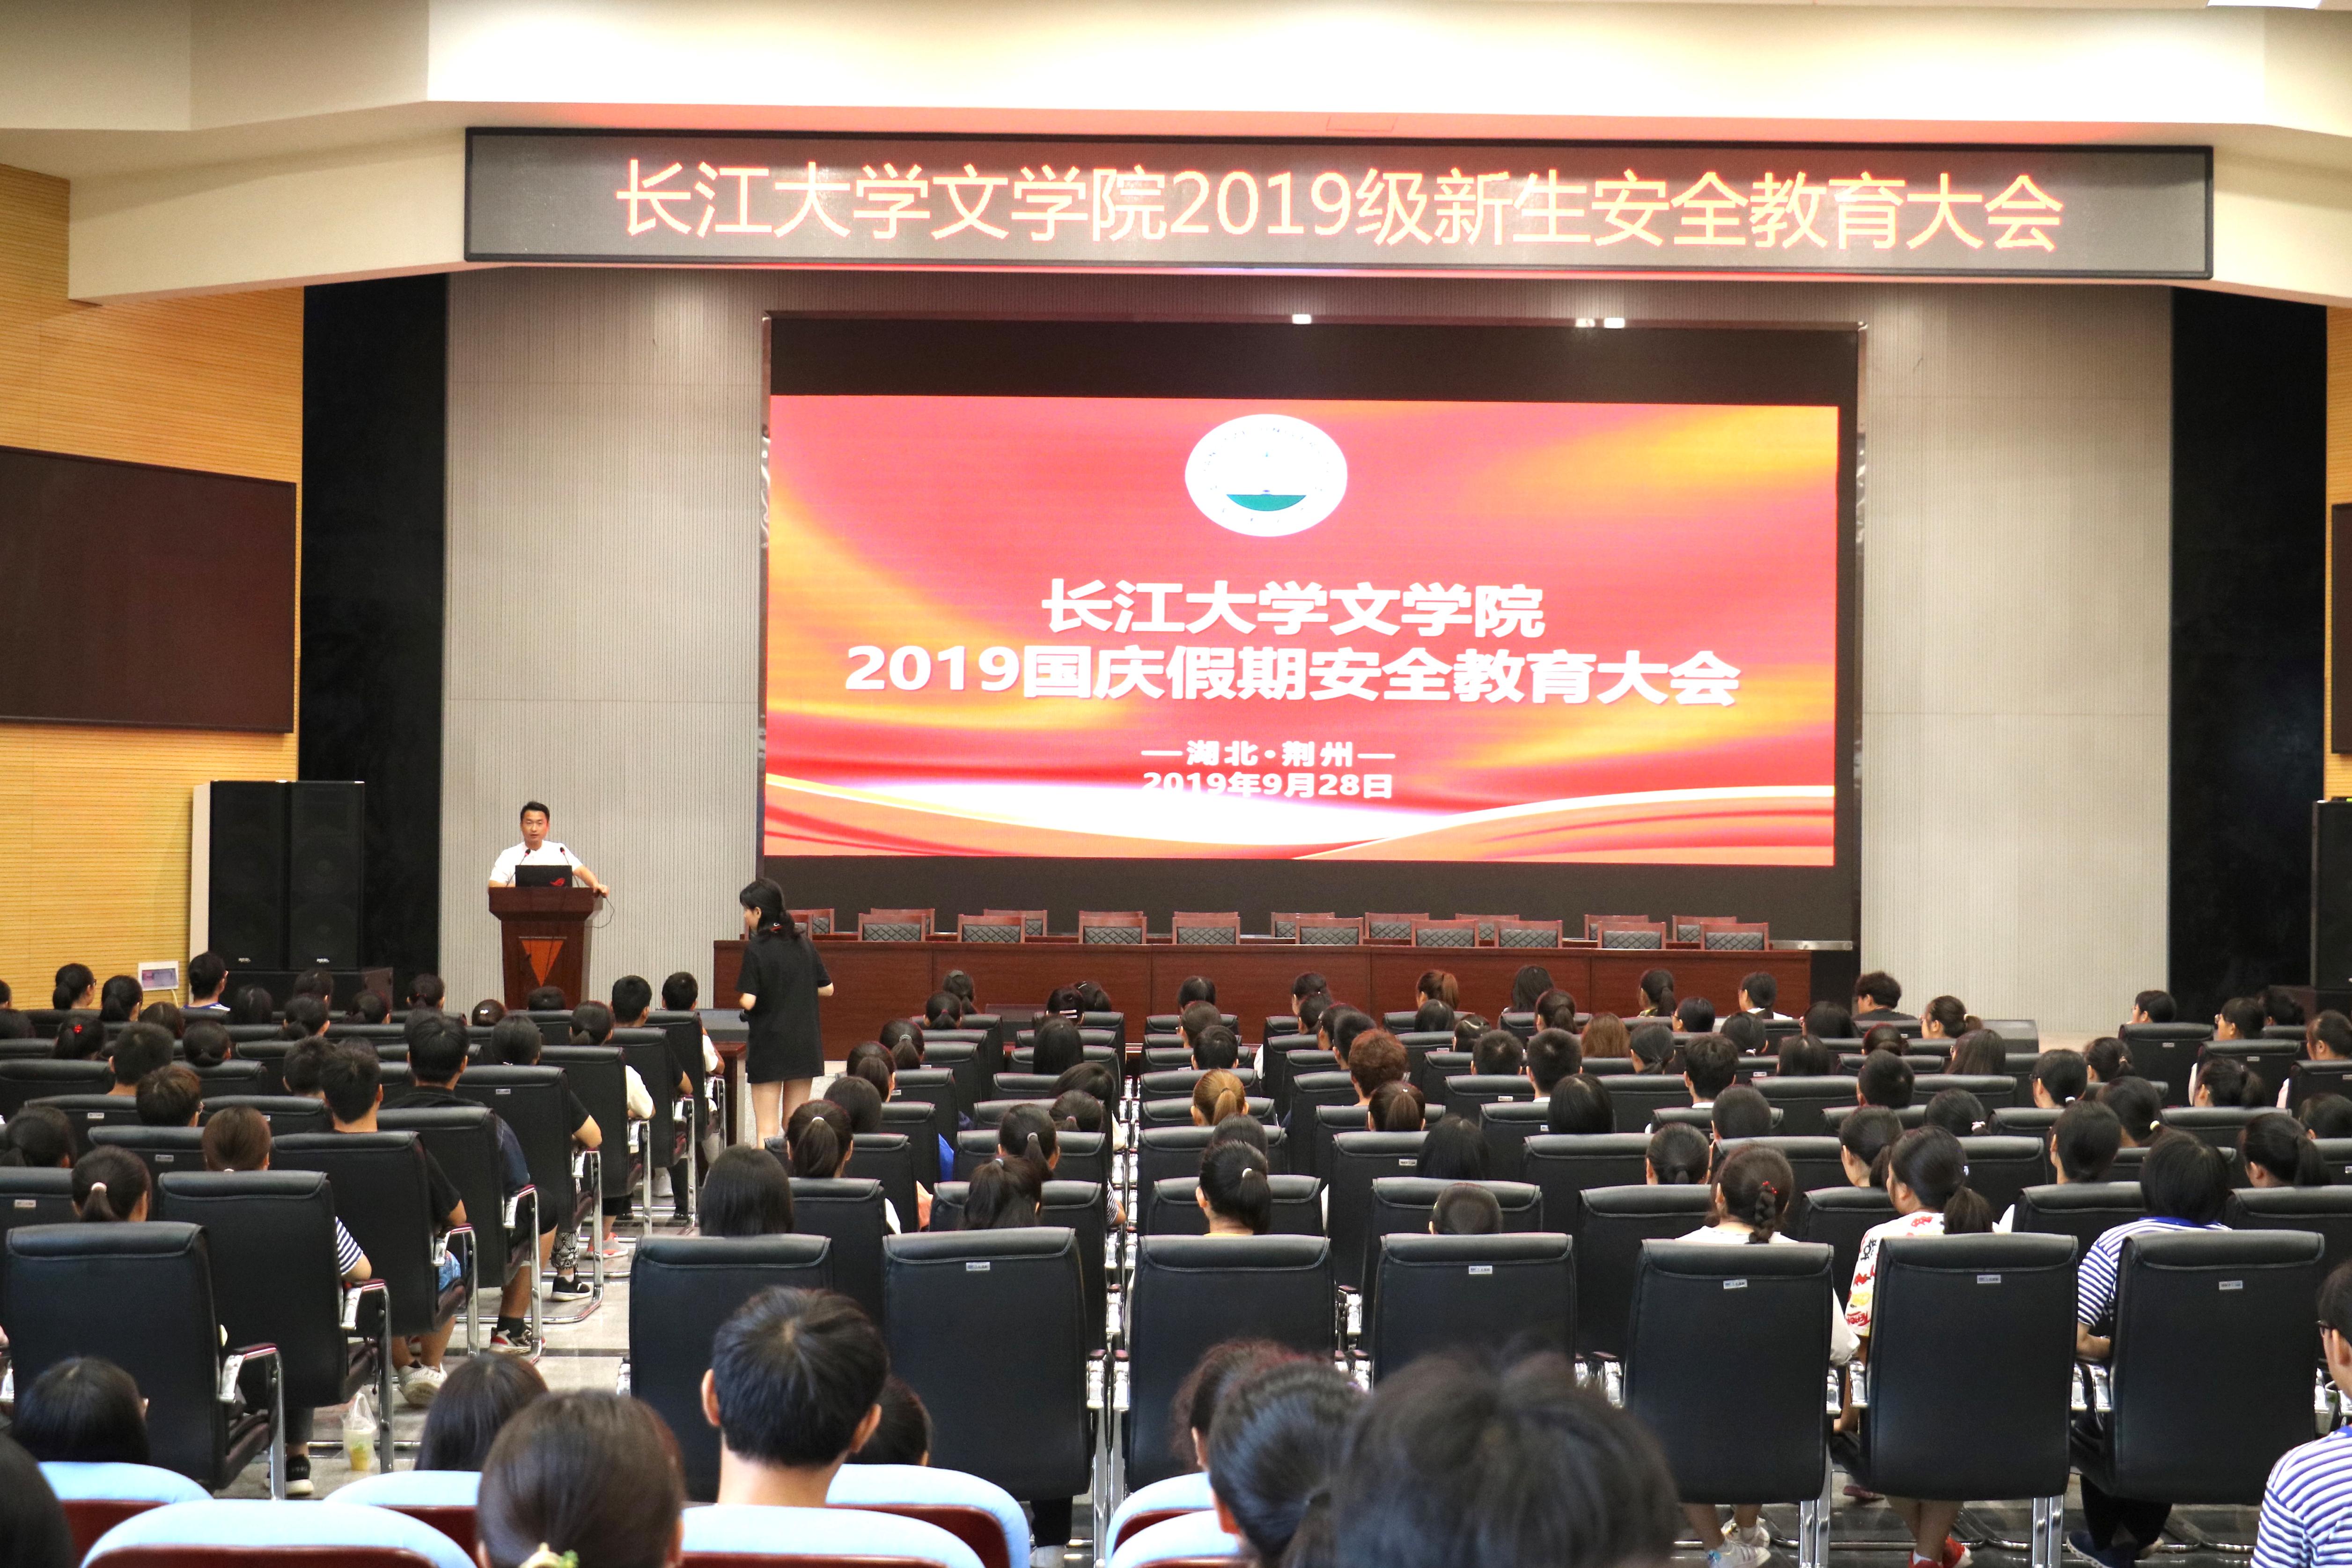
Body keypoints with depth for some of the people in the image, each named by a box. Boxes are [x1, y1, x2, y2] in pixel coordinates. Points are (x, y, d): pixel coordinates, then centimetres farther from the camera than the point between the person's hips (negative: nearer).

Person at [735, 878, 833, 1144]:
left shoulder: (755, 948, -12)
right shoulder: (804, 944, 4)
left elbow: (748, 1001, -17)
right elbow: (827, 989, 8)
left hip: (769, 1046, -5)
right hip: (805, 1046, 5)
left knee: (767, 1126, 0)